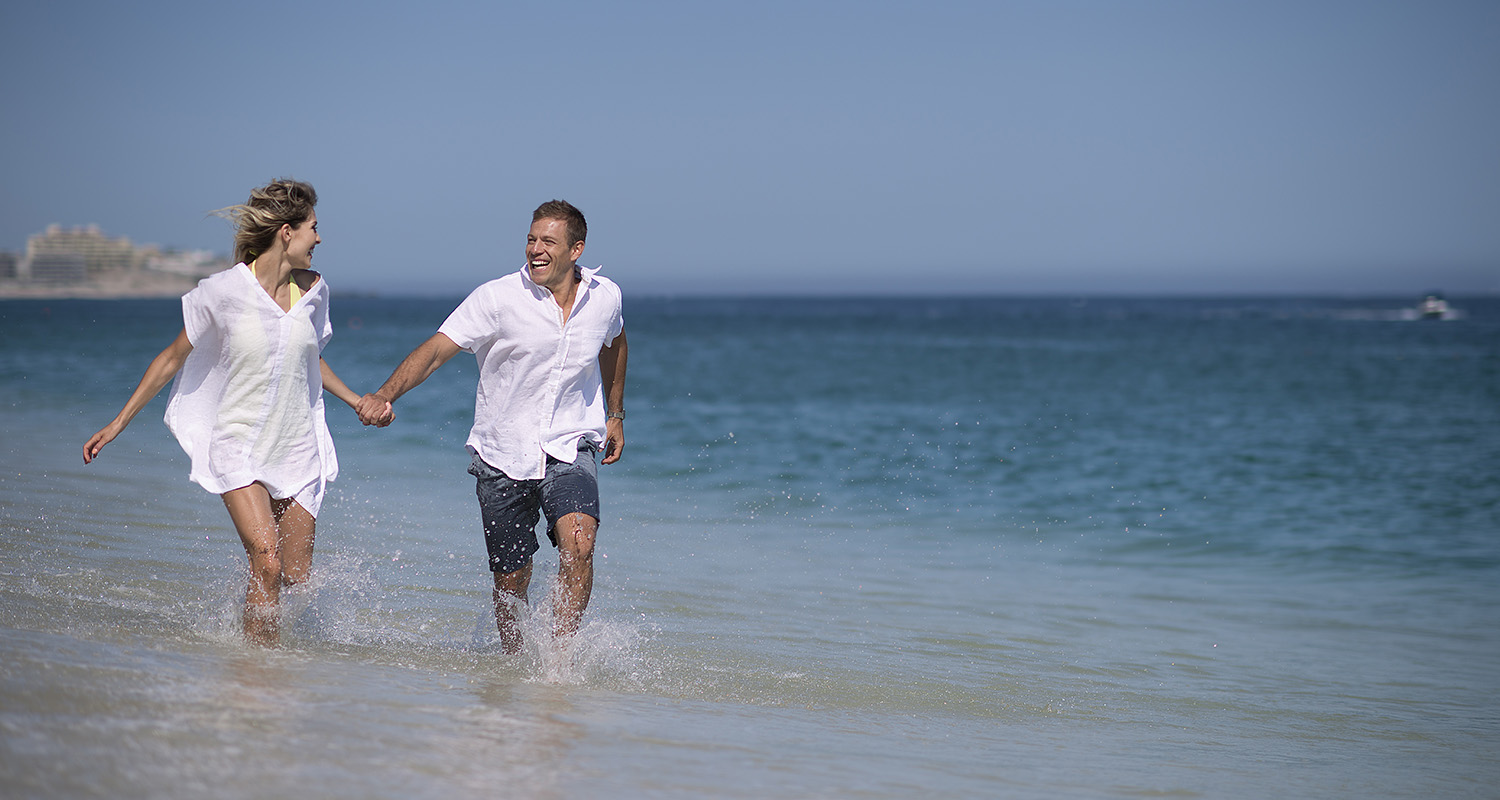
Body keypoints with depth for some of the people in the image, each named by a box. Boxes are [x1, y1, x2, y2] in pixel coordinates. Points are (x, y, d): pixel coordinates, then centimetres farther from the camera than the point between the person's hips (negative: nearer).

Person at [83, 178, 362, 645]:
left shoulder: (312, 291, 2)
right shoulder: (224, 291, -11)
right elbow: (173, 358, -1)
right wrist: (119, 423, 1)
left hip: (297, 449, 4)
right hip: (239, 446, -4)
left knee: (297, 580, 3)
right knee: (266, 563, -20)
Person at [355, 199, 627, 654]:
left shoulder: (605, 297, -3)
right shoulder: (498, 298, -14)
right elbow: (434, 351, -20)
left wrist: (615, 414, 24)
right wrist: (386, 395, -36)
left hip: (570, 448, 1)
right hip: (502, 454, -1)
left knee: (578, 546, -26)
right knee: (511, 580, 7)